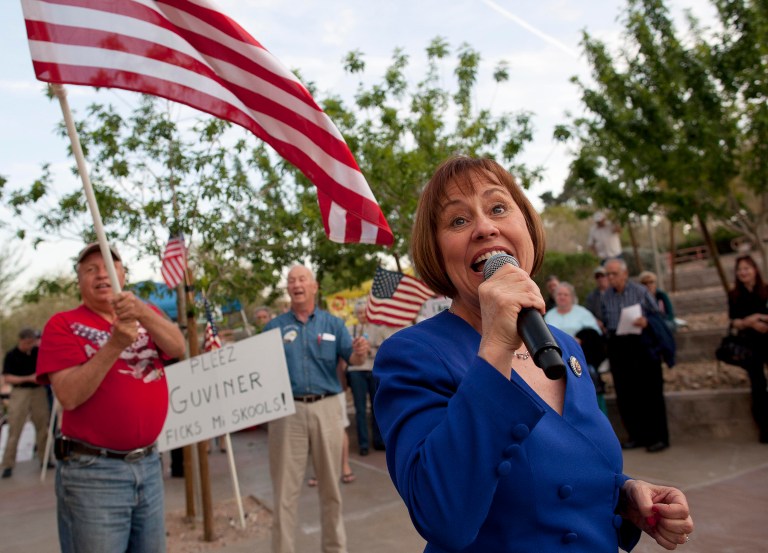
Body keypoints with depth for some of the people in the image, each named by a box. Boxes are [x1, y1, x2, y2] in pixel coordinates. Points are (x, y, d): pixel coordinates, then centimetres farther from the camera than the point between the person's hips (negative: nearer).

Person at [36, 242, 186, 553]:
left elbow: (177, 348, -10)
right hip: (92, 472, -4)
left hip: (149, 464, 5)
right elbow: (69, 396, -15)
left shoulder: (147, 316, 10)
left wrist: (143, 313, -26)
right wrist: (115, 345, -24)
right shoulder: (63, 325, -4)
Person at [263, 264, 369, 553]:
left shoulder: (333, 323, 6)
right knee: (285, 488, 4)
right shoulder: (274, 327, 6)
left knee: (330, 484, 12)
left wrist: (359, 352, -27)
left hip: (326, 408, 1)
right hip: (287, 410, -1)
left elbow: (352, 358, -4)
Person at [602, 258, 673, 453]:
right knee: (625, 395, 6)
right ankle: (637, 436, 18)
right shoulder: (606, 296, 8)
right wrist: (608, 331, -2)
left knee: (650, 392, -1)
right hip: (618, 347, 4)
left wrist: (646, 322, -19)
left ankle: (658, 437, 8)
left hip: (642, 345, -4)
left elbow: (656, 314, 0)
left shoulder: (640, 291, -2)